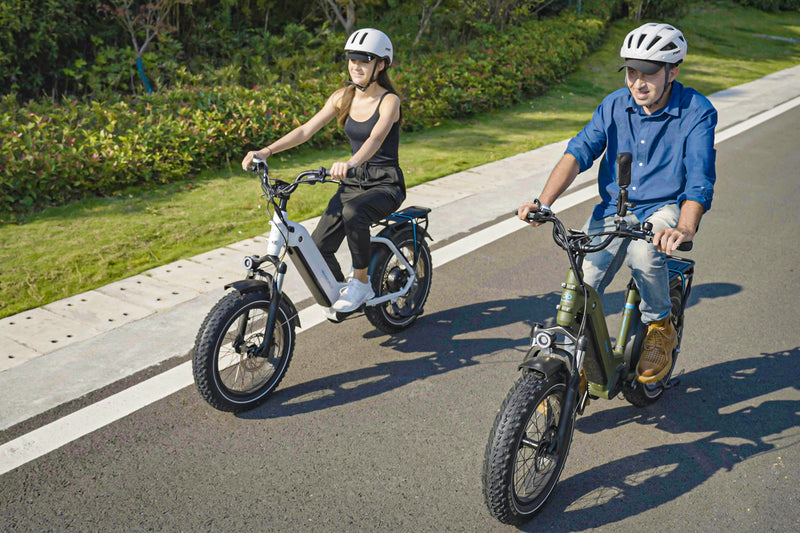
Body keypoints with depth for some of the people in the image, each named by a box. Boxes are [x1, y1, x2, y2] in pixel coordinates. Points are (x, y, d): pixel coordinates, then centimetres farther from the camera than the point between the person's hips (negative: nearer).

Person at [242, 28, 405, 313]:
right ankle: (340, 291, 19)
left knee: (352, 211, -39)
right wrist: (267, 150, -16)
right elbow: (307, 129, -2)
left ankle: (360, 282, -18)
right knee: (318, 247, -10)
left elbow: (376, 138, -33)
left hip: (386, 185, -5)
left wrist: (350, 163, -53)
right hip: (352, 182, 6)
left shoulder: (389, 100, -13)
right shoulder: (343, 96, 4)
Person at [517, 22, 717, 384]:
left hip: (665, 208, -3)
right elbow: (579, 151, -12)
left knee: (644, 251, -35)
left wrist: (685, 229, -42)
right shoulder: (615, 104, -2)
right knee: (582, 281, -15)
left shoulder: (696, 112, -12)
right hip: (614, 206, 3)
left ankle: (660, 329, -5)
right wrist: (543, 202, -27)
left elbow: (699, 178, -22)